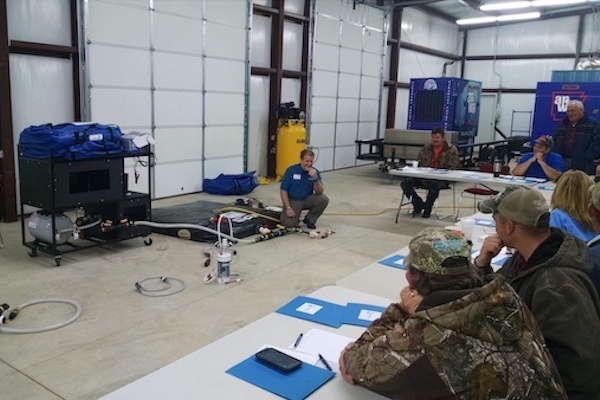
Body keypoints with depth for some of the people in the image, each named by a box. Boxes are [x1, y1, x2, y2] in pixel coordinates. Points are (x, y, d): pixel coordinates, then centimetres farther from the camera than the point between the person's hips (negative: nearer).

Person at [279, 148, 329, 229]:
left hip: (307, 200, 3)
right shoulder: (291, 170, -13)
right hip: (292, 200, -3)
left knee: (324, 199, -23)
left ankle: (309, 219, 1)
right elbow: (283, 190, -11)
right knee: (289, 223, -25)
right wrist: (288, 208, -19)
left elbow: (319, 192, -15)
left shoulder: (315, 172, -6)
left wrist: (315, 178, -31)